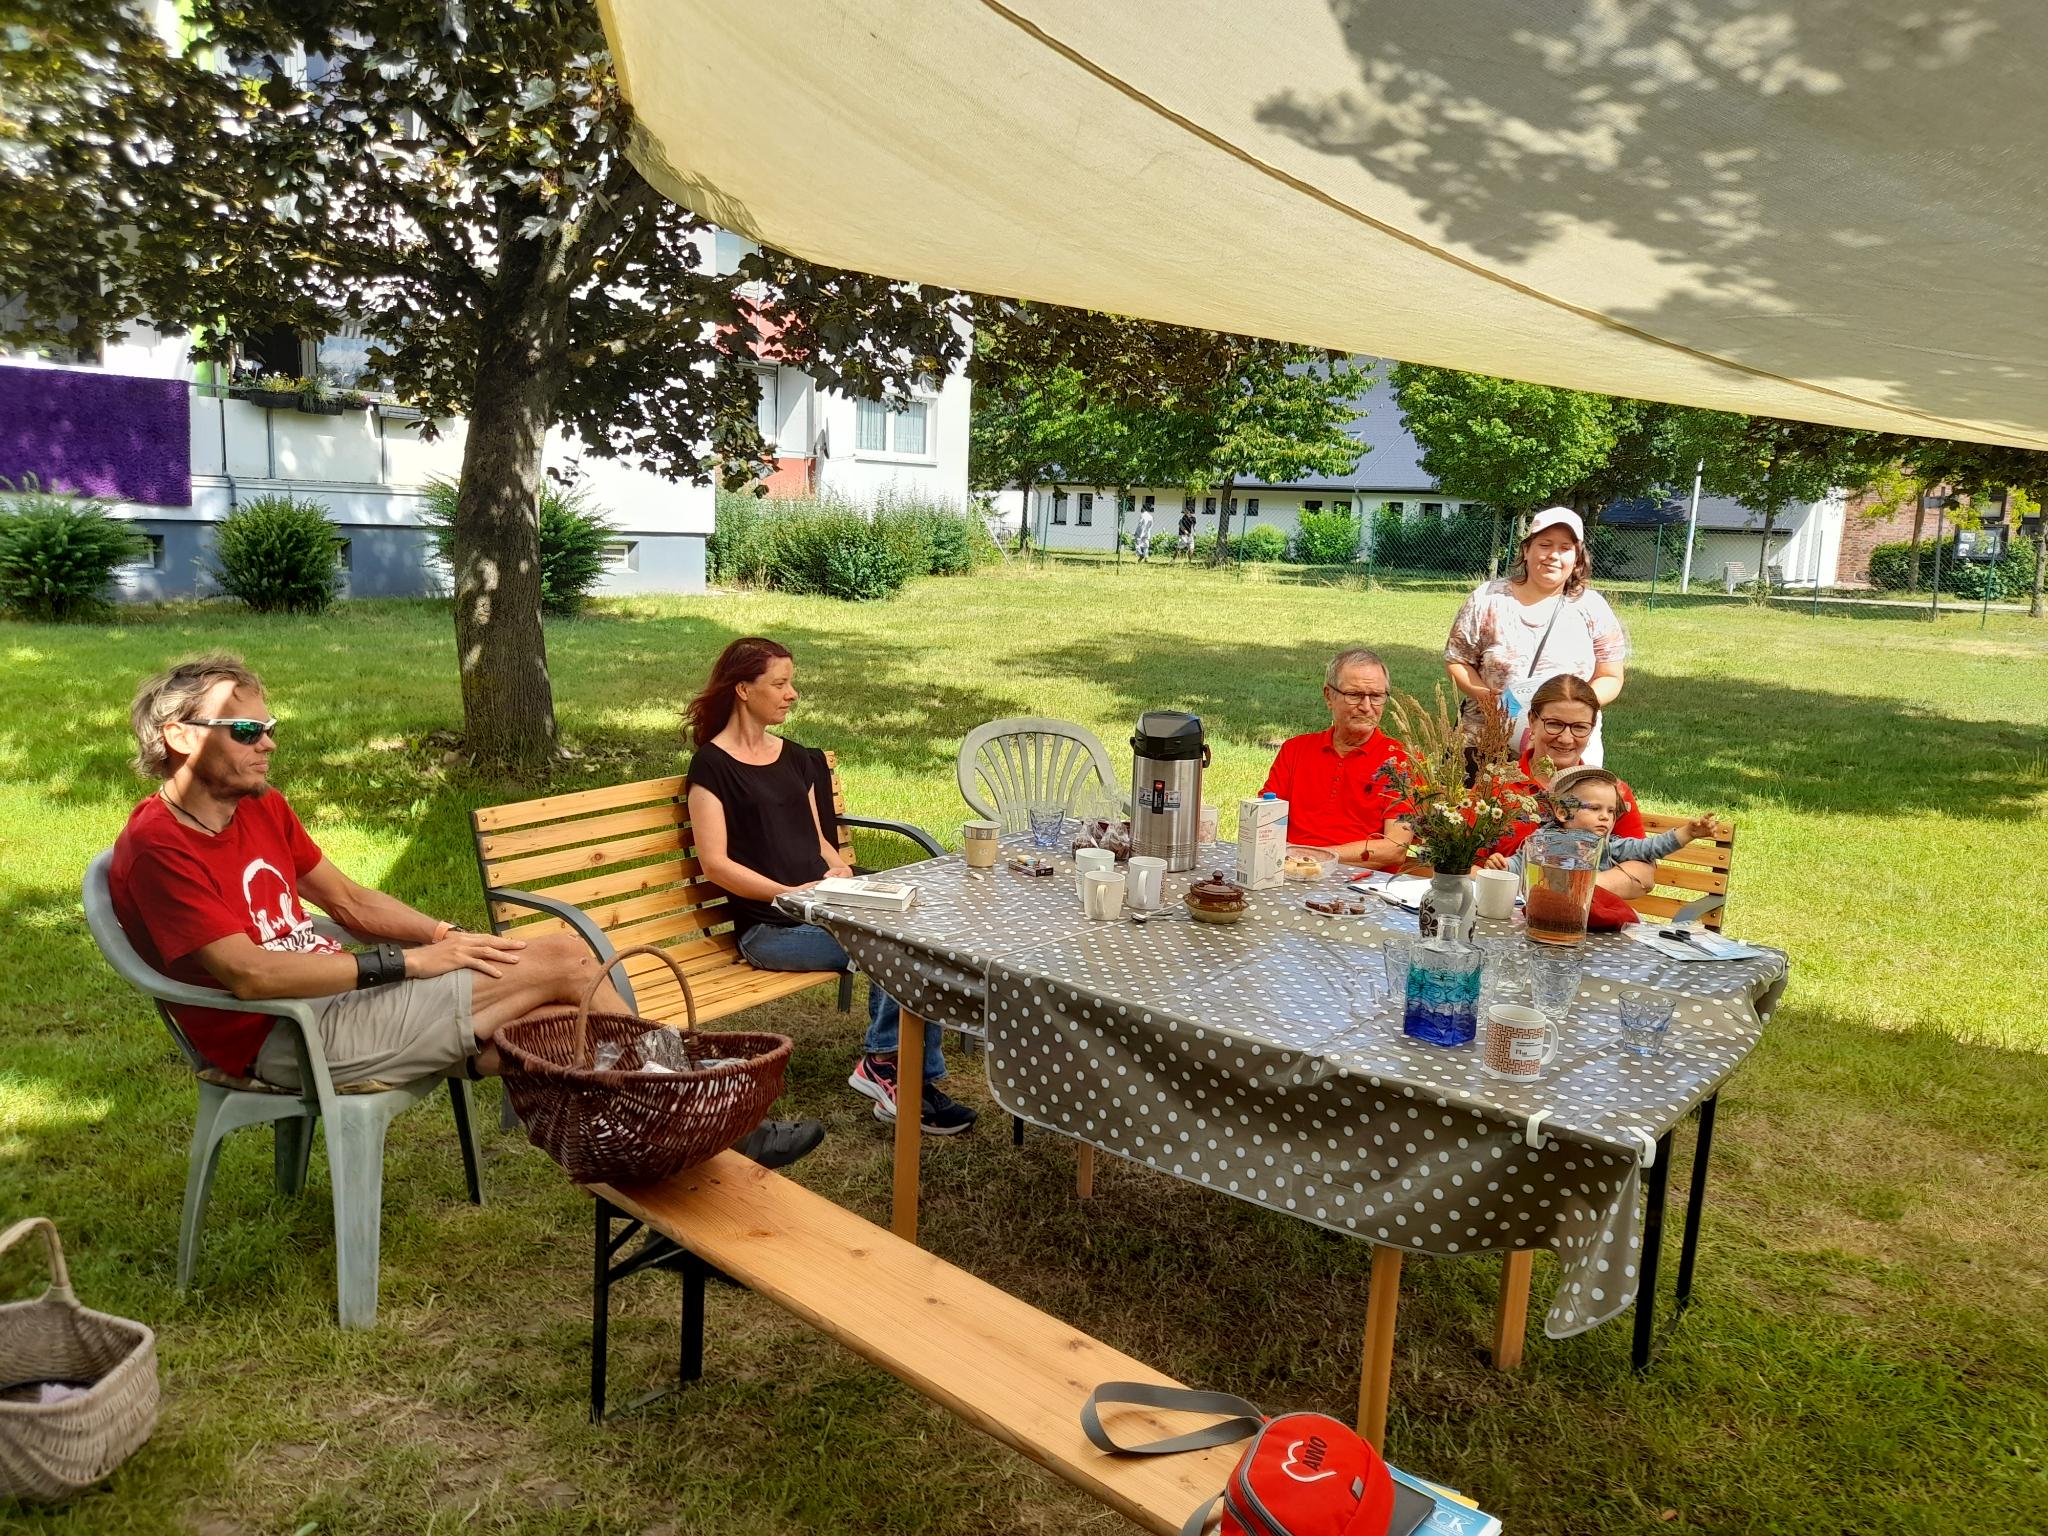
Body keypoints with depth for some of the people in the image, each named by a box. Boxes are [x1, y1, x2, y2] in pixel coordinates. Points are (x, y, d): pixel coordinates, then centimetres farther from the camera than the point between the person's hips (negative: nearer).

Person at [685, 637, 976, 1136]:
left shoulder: (798, 759, 20)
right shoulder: (712, 766, -1)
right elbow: (715, 863, -8)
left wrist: (838, 868, 0)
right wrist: (789, 892, -16)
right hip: (769, 926, -6)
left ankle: (887, 1065, -15)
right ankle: (884, 1061, -9)